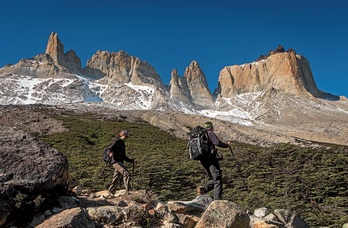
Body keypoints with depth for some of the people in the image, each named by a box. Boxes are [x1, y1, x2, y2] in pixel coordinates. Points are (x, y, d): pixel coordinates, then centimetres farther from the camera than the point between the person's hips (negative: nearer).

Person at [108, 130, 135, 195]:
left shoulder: (123, 144, 24)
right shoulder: (118, 141, -2)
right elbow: (112, 147, -20)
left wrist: (130, 160, 21)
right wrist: (111, 152, -40)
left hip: (120, 162, 10)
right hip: (116, 161, -10)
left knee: (116, 179, 10)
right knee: (126, 174, -20)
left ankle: (111, 192, 17)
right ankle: (128, 190, -25)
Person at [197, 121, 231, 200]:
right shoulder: (210, 133, -4)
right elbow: (217, 142, -17)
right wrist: (227, 144, -2)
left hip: (203, 160, 8)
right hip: (211, 159, -8)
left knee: (212, 180, 14)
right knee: (217, 179, -5)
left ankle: (203, 189, -8)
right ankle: (217, 198, -11)